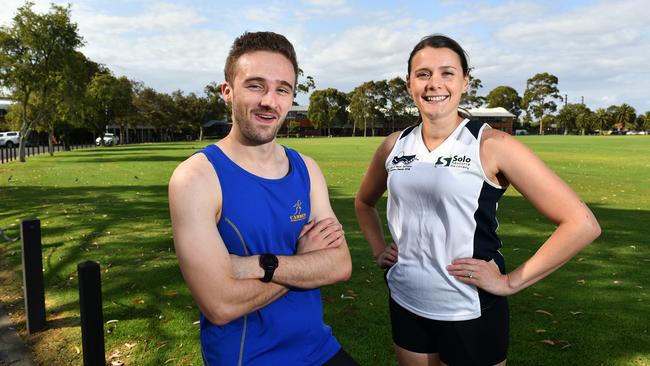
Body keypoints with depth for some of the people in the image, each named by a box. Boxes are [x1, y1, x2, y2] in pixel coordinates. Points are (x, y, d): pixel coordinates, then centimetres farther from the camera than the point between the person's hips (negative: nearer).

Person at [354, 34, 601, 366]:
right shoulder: (394, 146, 0)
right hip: (405, 305, 4)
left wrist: (510, 282, -14)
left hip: (469, 314, -4)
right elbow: (364, 202, 20)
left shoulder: (492, 146, -13)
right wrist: (378, 249, 7)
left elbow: (581, 223, -15)